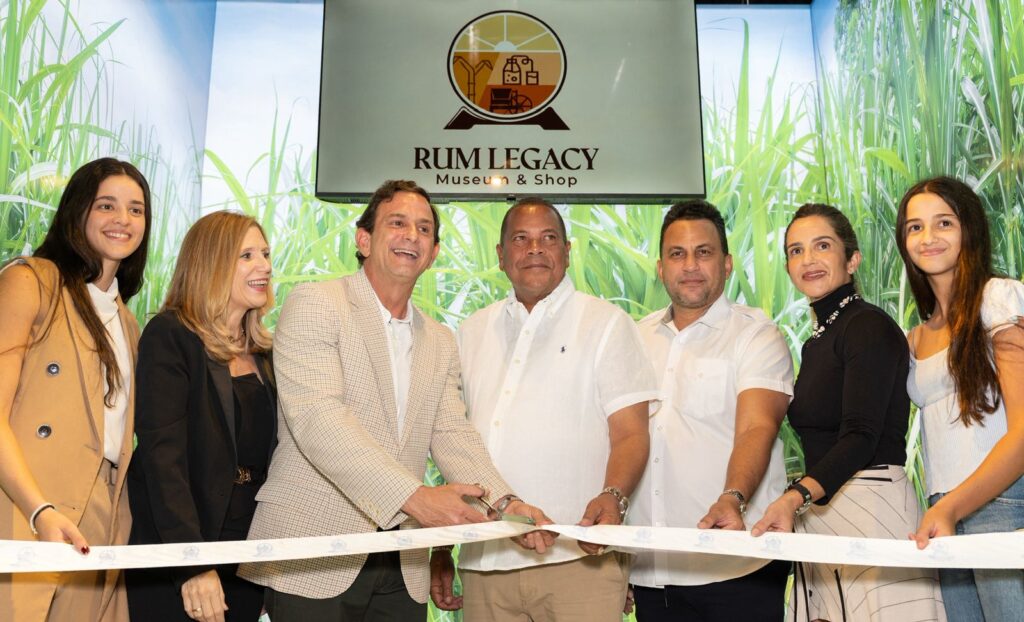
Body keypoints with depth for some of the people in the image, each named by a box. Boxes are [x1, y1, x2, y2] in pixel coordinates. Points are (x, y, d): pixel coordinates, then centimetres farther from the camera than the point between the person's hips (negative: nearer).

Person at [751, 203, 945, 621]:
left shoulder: (869, 326, -10)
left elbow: (862, 435, -22)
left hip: (871, 504, -8)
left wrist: (797, 496, -36)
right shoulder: (817, 341, 15)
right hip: (819, 511, 8)